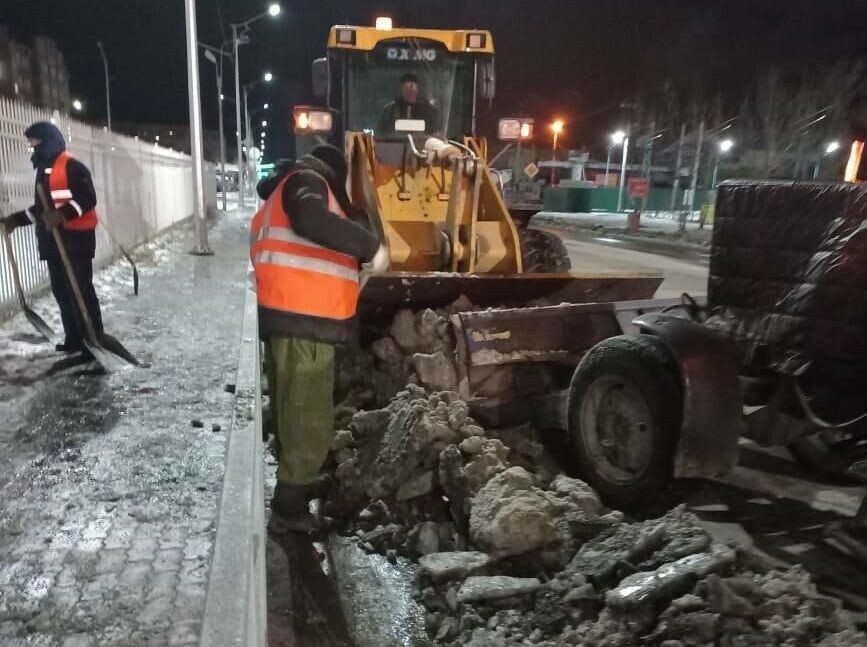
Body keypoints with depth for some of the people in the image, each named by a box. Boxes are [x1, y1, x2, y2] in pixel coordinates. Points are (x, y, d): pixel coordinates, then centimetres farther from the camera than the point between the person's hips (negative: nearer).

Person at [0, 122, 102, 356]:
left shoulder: (72, 166, -9)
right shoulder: (43, 169, 21)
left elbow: (88, 198, -19)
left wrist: (63, 214, -32)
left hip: (75, 238, -10)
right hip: (53, 240, 10)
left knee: (80, 290, -10)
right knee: (61, 291, 10)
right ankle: (74, 340, 17)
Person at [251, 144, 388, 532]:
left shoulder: (280, 197, 29)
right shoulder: (306, 182, -3)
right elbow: (311, 220, -26)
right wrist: (370, 246, -22)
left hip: (292, 318, 10)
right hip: (302, 321, -10)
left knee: (293, 413, 22)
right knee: (308, 420, -3)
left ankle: (296, 486, 38)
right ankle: (289, 508, 6)